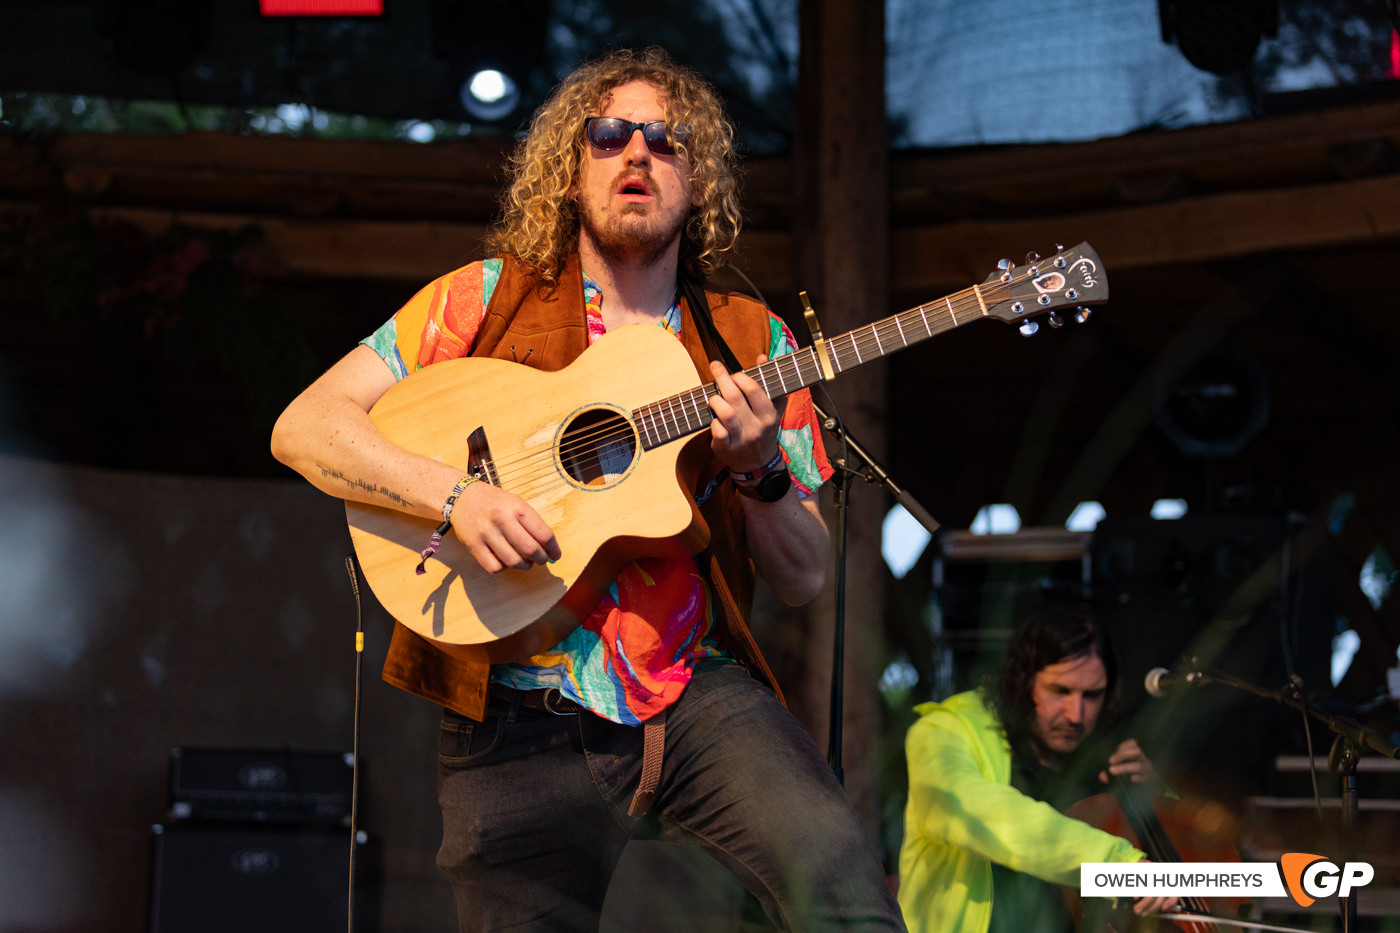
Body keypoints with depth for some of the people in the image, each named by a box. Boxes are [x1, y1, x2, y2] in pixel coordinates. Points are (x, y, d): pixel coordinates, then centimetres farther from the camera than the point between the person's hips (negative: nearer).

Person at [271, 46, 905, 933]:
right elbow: (303, 427, -2)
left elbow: (804, 578, 11)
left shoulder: (751, 343, 11)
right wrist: (457, 495, -17)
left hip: (702, 695, 1)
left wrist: (759, 470, -9)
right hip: (522, 720, 0)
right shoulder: (490, 299, 6)